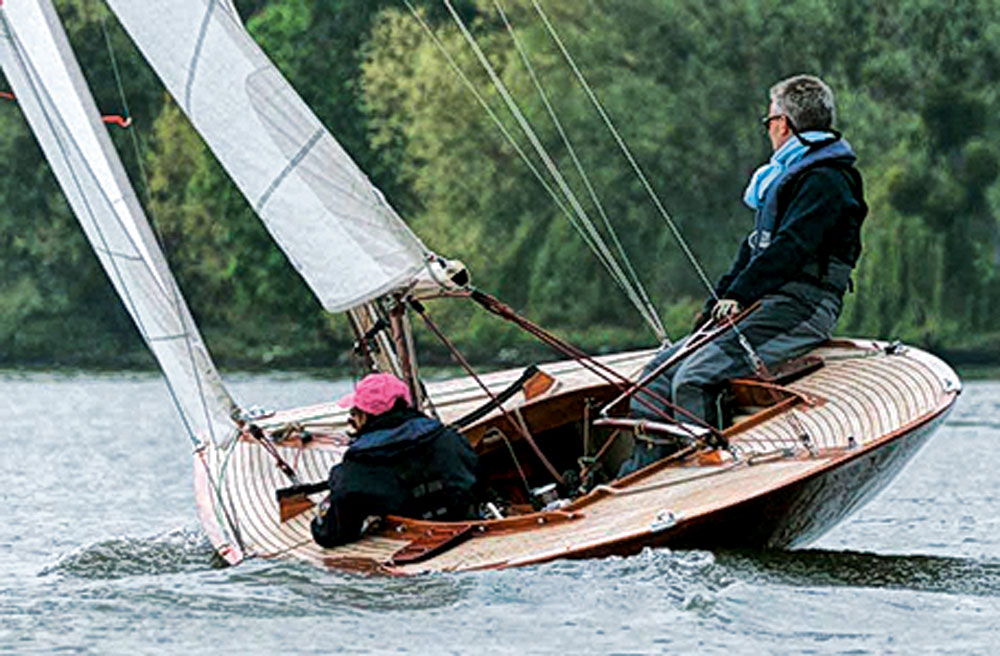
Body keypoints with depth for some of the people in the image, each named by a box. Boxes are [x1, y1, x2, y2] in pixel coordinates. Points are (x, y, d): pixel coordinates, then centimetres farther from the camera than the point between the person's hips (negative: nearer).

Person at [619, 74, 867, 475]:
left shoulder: (825, 181, -9)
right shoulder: (789, 176, 24)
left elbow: (790, 249, -20)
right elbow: (756, 249, 24)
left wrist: (739, 296, -24)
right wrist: (717, 303, 13)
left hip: (797, 312, -10)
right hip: (764, 307, 10)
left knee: (693, 378, -24)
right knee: (662, 368, 2)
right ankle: (639, 475, -2)